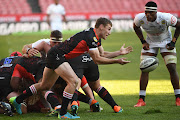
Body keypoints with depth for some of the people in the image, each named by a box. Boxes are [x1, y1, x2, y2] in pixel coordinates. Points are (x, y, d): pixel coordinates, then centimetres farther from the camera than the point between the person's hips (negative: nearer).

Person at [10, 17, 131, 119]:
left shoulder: (96, 38, 8)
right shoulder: (90, 37, -21)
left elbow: (101, 54, 20)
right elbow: (97, 59, -22)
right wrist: (117, 61, -19)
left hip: (54, 54, 10)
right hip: (57, 55, -10)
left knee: (45, 85, 19)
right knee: (73, 81, -19)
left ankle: (17, 100, 31)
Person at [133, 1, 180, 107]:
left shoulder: (165, 18, -32)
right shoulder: (140, 18, -25)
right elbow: (136, 27, 2)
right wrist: (143, 41, -5)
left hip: (166, 42, -2)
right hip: (150, 43, 2)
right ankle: (141, 100, -3)